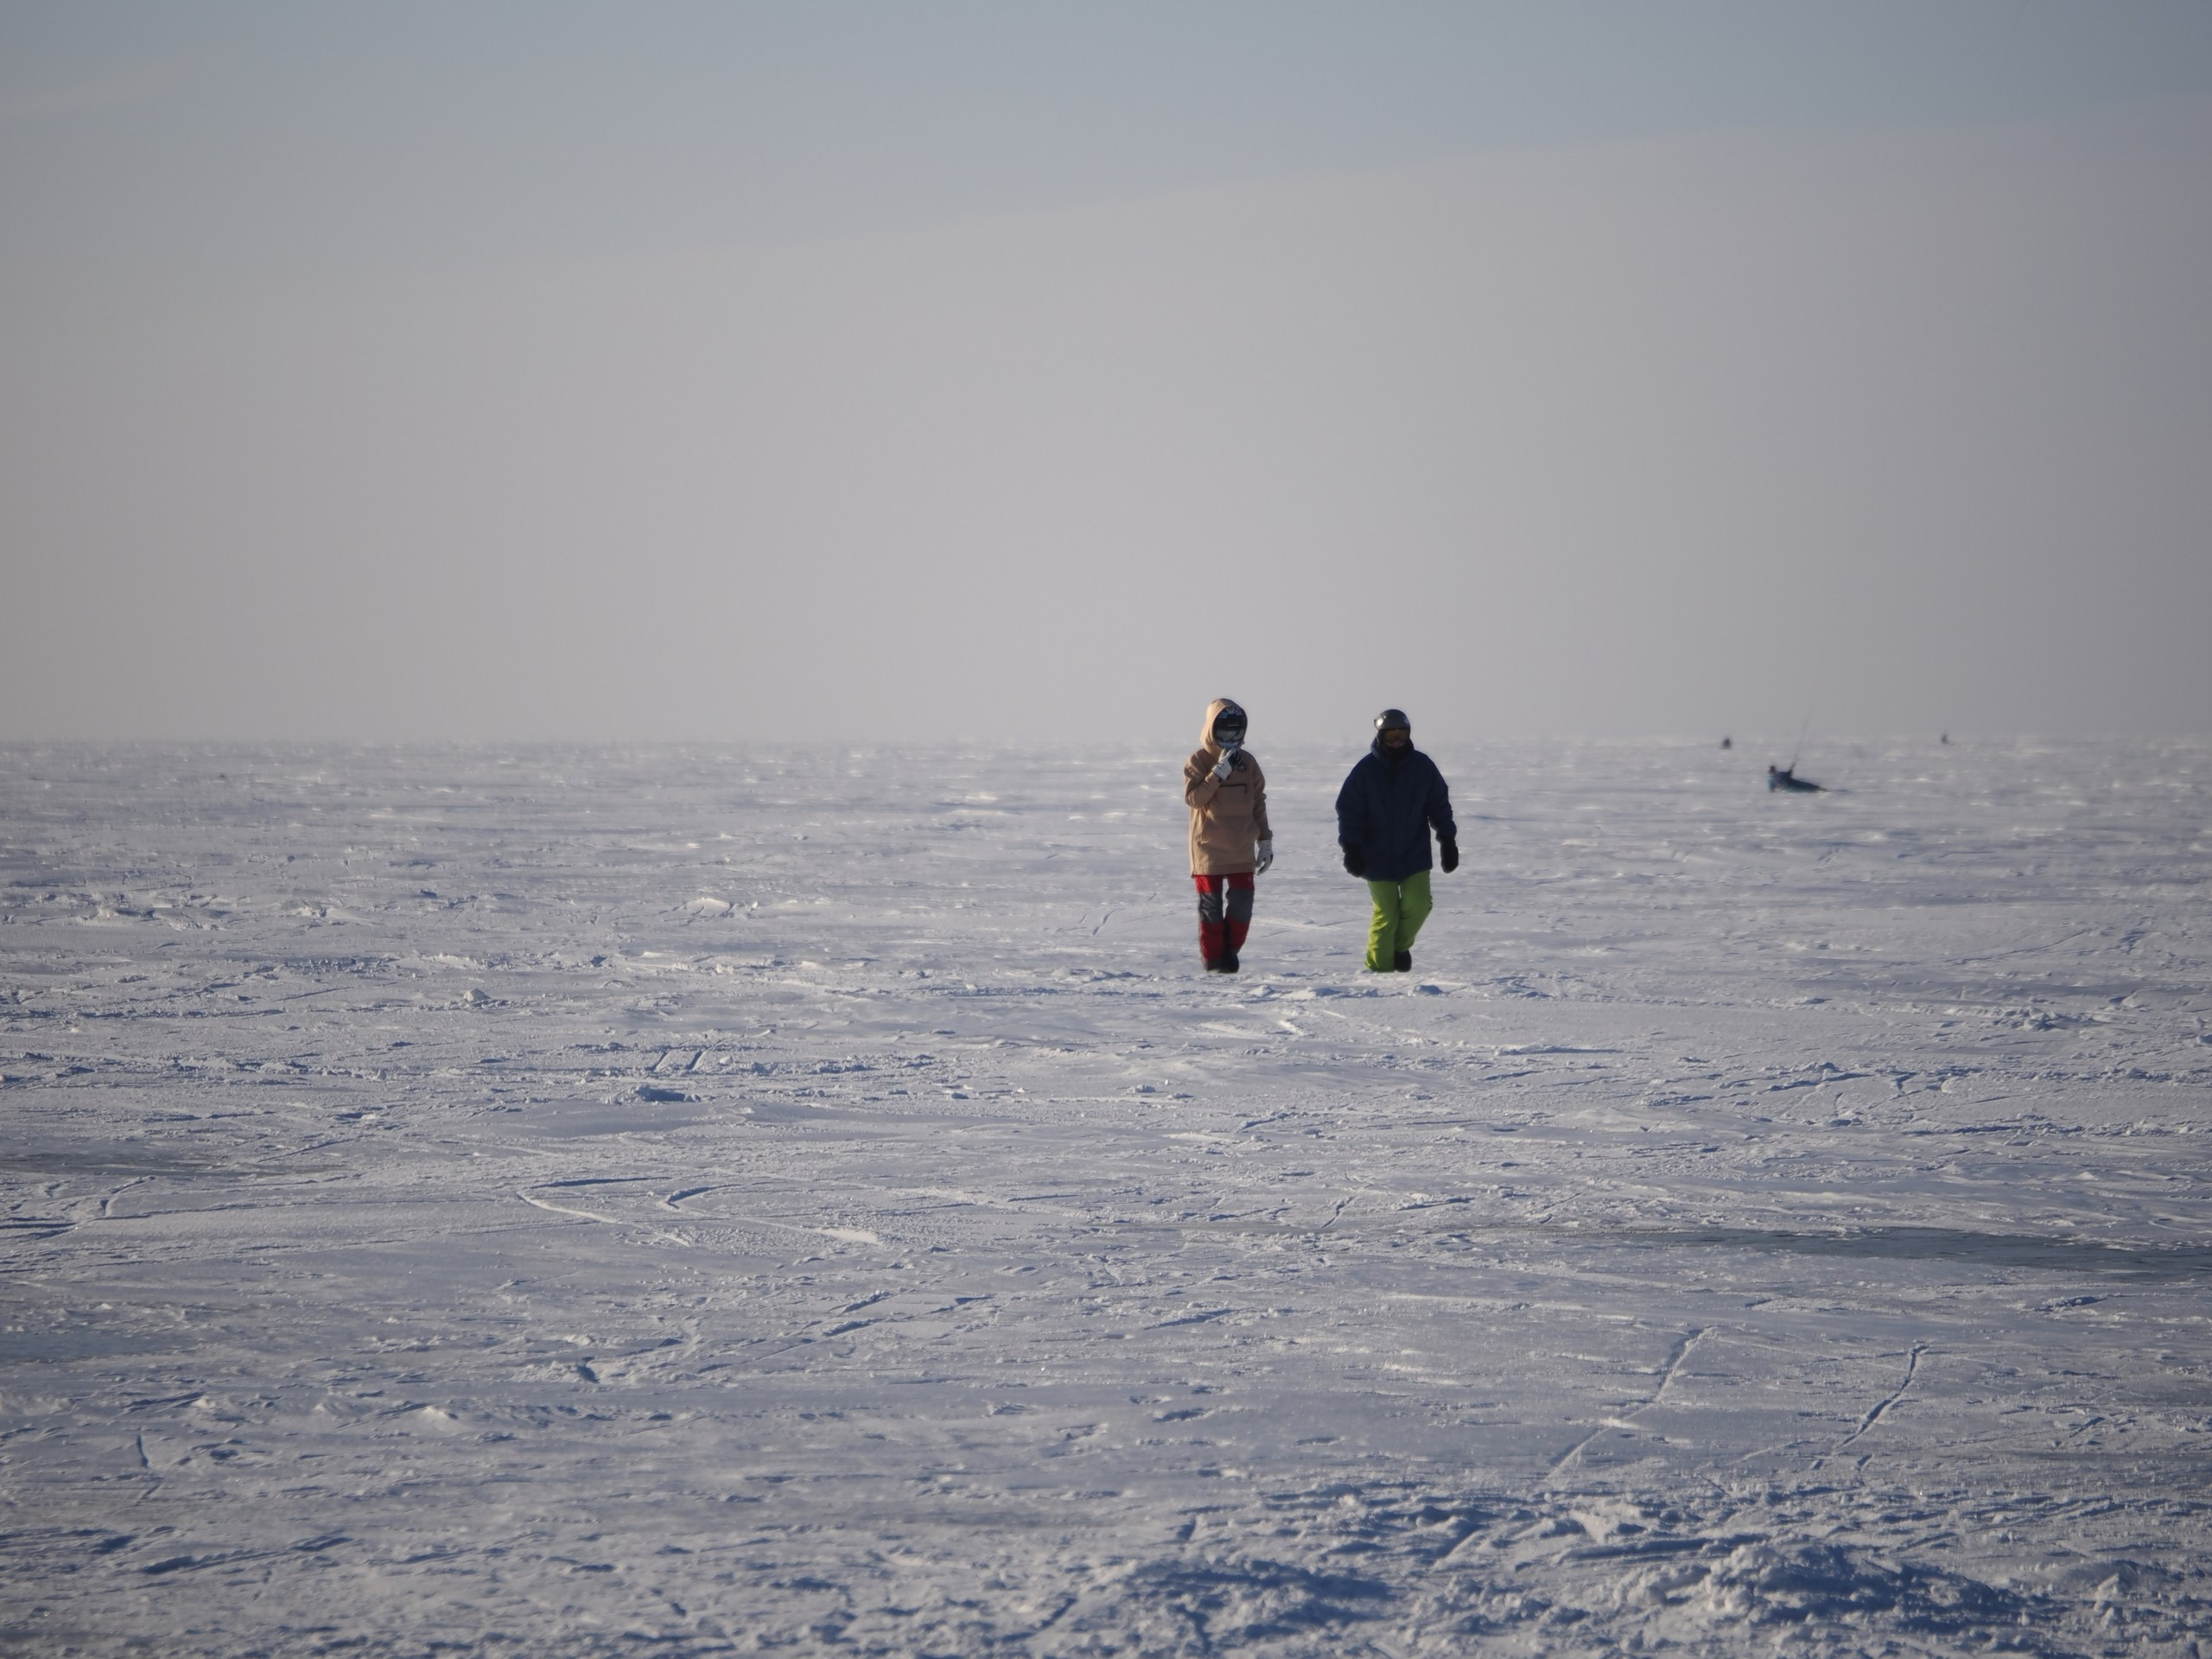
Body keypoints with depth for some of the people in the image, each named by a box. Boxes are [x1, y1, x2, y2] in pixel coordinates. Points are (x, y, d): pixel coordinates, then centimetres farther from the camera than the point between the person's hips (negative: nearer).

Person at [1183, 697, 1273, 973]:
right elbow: (1194, 797, -16)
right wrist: (1219, 772, -22)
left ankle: (1230, 951, 14)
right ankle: (1213, 959, 9)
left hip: (1242, 850, 3)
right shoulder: (1198, 761, -4)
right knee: (1211, 906, 2)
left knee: (1242, 904, -1)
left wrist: (1265, 840, 10)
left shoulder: (1247, 762, 7)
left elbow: (1258, 803, 12)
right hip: (1209, 849, -3)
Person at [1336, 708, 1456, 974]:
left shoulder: (1422, 766, 2)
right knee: (1386, 915, -4)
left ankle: (1401, 945, 17)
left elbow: (1440, 805, 11)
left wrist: (1448, 842, 7)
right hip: (1378, 859, -2)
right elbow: (1348, 810, -3)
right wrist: (1352, 849, -10)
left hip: (1415, 856, 2)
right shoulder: (1366, 770, -5)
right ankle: (1379, 968, 11)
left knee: (1417, 904, -12)